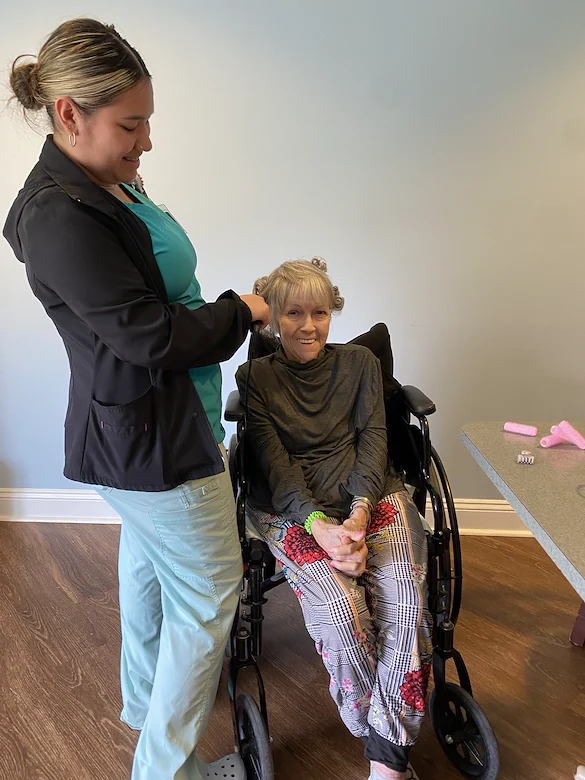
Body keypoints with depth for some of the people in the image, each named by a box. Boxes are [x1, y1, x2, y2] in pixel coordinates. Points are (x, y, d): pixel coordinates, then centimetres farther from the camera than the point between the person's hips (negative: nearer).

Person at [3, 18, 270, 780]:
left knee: (147, 563, 26)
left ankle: (145, 701, 51)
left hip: (143, 429, 10)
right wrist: (241, 310, -10)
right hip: (153, 440, -10)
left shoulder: (108, 182, 5)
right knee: (208, 595, 5)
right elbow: (150, 336, -24)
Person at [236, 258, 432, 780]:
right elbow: (273, 461, -4)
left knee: (405, 598, -25)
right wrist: (319, 525, -19)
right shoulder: (255, 377, 6)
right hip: (292, 507, -2)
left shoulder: (360, 363, 12)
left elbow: (373, 438, 4)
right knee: (338, 609, -27)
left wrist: (360, 511, -14)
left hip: (369, 494, 2)